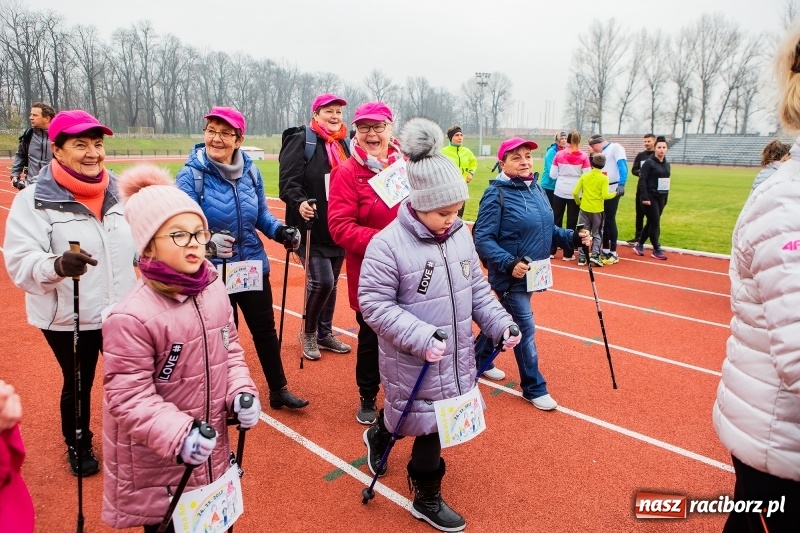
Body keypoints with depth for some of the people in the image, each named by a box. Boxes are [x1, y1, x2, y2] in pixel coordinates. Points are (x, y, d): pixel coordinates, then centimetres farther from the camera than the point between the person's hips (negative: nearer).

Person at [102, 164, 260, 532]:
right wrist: (177, 435, -30)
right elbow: (128, 396, -23)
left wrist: (241, 391, -6)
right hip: (156, 463, -6)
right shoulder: (132, 317, -26)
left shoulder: (214, 290, -5)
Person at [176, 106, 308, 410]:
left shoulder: (251, 172, -2)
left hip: (254, 267, 4)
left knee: (265, 328, 15)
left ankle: (278, 391, 33)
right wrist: (209, 242, -40)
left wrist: (281, 231, -9)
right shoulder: (191, 175, -14)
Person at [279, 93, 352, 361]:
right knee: (321, 281, -12)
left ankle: (325, 333, 30)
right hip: (312, 228, -6)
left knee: (331, 283, 13)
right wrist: (299, 203, -33)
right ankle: (309, 332, 13)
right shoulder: (301, 141, -7)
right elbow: (288, 182, -15)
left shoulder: (344, 143, 14)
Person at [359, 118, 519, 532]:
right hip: (413, 362, -6)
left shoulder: (460, 235, 0)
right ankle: (427, 499, 36)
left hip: (456, 357, 7)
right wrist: (421, 337, -28)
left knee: (437, 418, 21)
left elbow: (477, 288, 9)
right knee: (427, 425, 8)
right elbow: (374, 304, -20)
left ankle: (379, 436, 52)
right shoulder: (388, 244, -21)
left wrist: (500, 323, -3)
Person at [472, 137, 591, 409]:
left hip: (533, 275, 8)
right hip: (510, 277, -7)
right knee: (525, 329, 1)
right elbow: (482, 239, -20)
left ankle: (478, 360, 42)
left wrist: (574, 237, -2)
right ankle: (534, 388, 19)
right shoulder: (496, 194, -16)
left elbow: (549, 230, 14)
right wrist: (509, 263, -30)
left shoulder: (537, 189, 7)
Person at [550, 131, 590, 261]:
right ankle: (568, 253, 11)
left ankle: (551, 250, 18)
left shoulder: (559, 154, -2)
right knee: (571, 222, 6)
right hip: (575, 193, -2)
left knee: (556, 220, 12)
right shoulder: (583, 157, -7)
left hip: (559, 192, 2)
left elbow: (552, 175, 0)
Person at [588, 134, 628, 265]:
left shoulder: (615, 147, -7)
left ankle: (613, 254, 3)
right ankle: (605, 250, 23)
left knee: (610, 220, -5)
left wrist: (621, 185, -28)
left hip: (613, 190, -8)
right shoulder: (601, 153, 17)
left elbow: (622, 166, -18)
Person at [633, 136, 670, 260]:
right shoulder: (649, 163, -9)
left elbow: (666, 181, 15)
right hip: (650, 198, -7)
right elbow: (642, 180, -15)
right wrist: (645, 197, -20)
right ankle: (656, 250, 6)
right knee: (655, 223, -4)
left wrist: (666, 198, 13)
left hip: (661, 198, 7)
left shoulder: (667, 164, 12)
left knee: (651, 222, 10)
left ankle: (639, 245, 22)